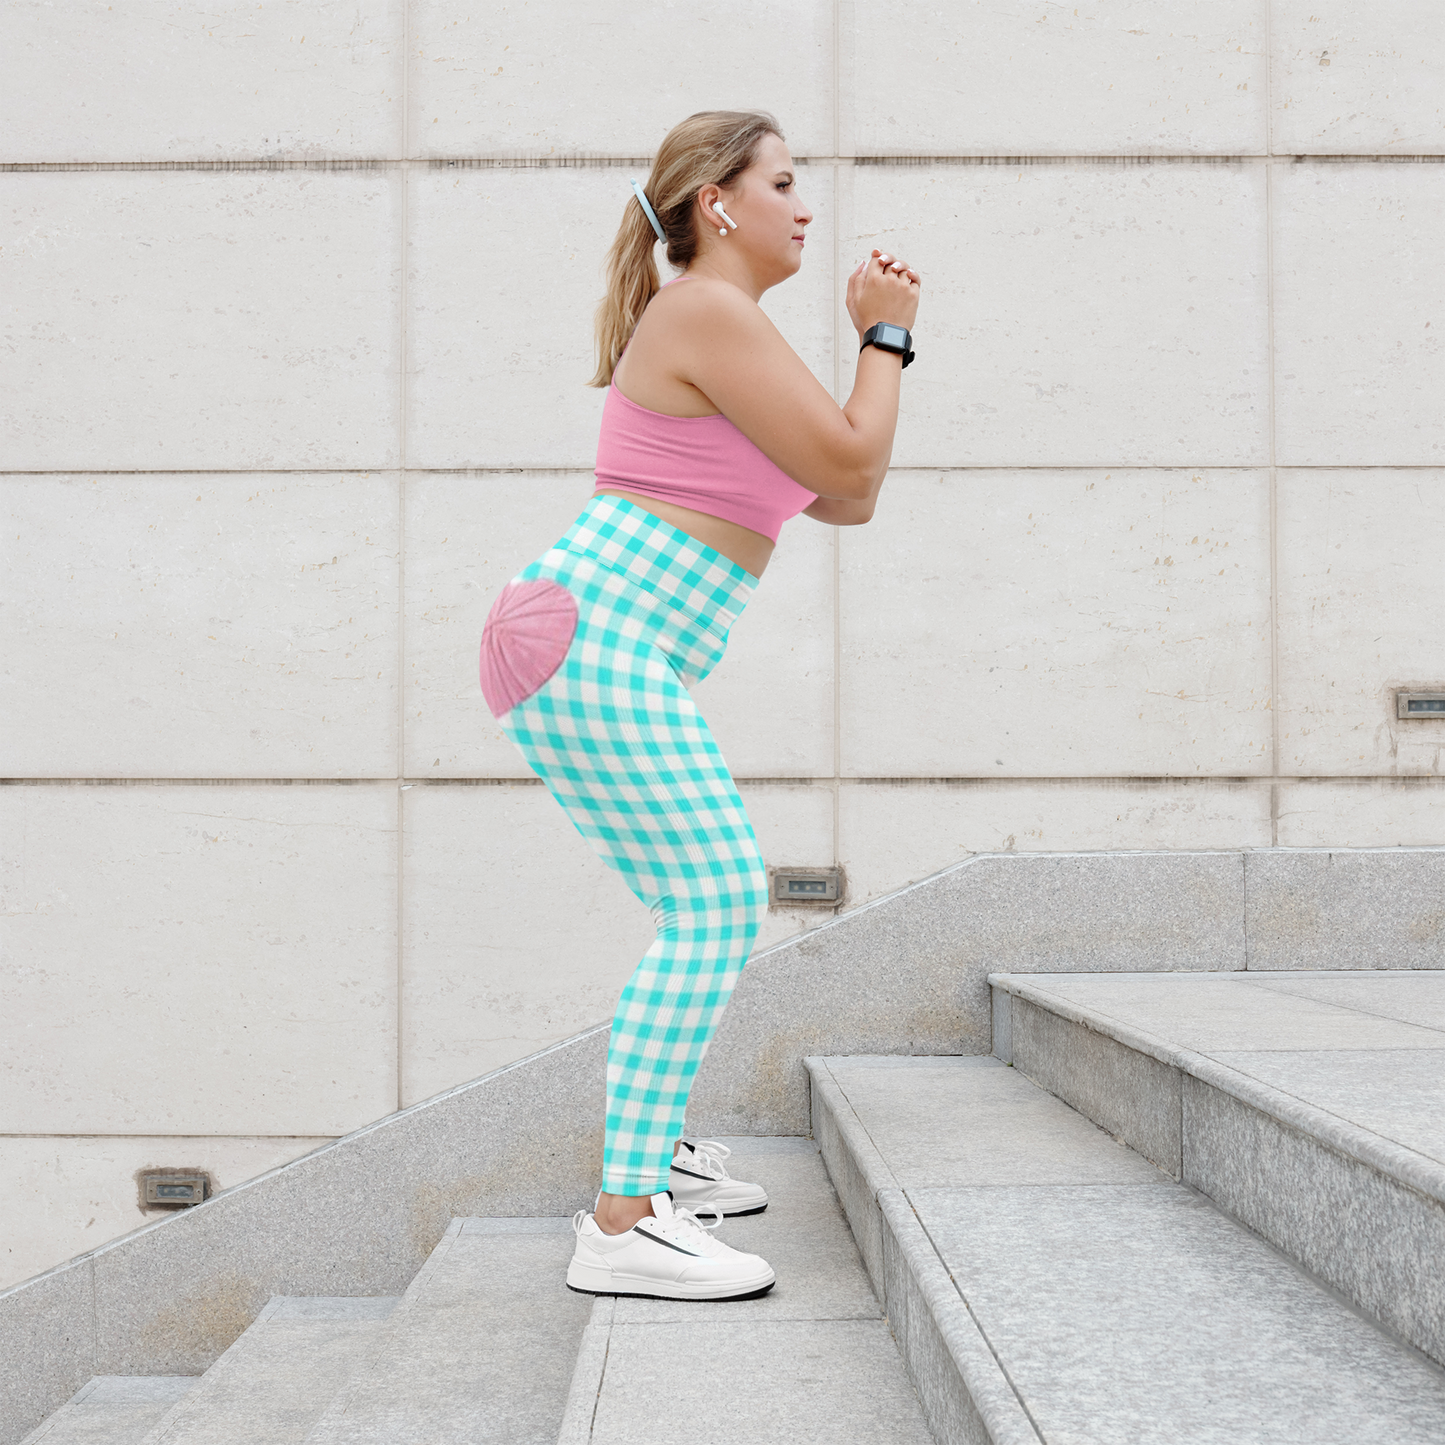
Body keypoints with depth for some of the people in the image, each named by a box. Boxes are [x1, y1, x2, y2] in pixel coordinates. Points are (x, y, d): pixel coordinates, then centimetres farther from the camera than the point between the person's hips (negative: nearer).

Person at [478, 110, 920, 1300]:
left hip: (606, 660, 11)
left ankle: (656, 1146, 32)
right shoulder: (710, 313, -8)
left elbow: (850, 502, 22)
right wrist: (886, 335, 4)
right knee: (716, 911, -16)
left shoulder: (723, 328, 23)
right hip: (600, 652, -11)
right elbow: (851, 464, -11)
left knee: (718, 901, 18)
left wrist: (880, 335, 18)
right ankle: (624, 1223, -17)